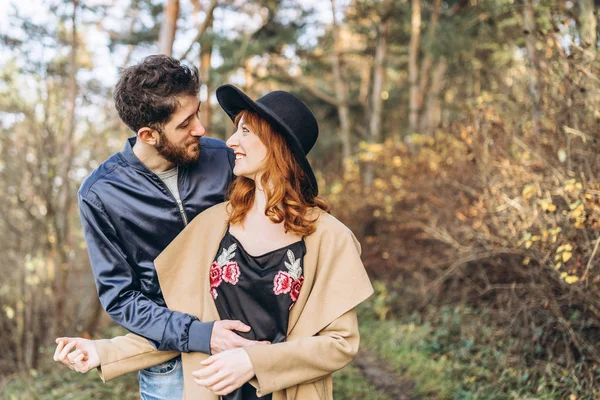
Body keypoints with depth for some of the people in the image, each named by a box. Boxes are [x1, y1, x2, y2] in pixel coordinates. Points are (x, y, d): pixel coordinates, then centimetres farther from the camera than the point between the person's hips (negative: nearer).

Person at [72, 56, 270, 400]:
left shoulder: (222, 159, -10)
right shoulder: (100, 195, -16)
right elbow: (119, 297, -12)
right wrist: (197, 334, -25)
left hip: (236, 336, 2)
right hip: (169, 355, -2)